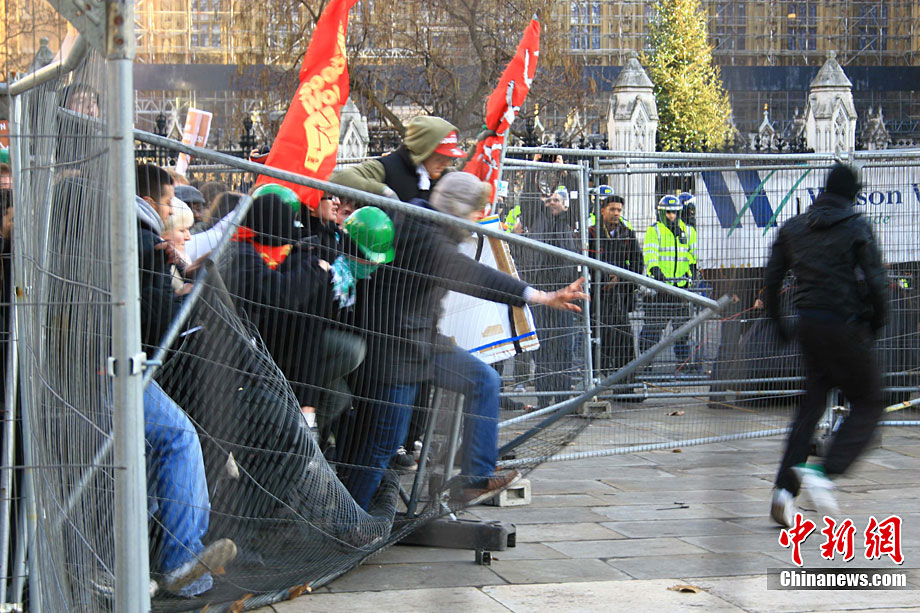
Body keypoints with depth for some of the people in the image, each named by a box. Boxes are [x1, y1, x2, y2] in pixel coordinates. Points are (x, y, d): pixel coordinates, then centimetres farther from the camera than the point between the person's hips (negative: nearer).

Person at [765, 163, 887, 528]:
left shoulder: (793, 228, 9)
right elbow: (875, 281, -11)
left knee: (811, 405, 13)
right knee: (868, 403, 5)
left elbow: (771, 279, 9)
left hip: (808, 324, 6)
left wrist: (778, 323, 18)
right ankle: (824, 473, -15)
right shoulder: (856, 227, -6)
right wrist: (877, 321, 4)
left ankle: (784, 490, 2)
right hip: (846, 327, -6)